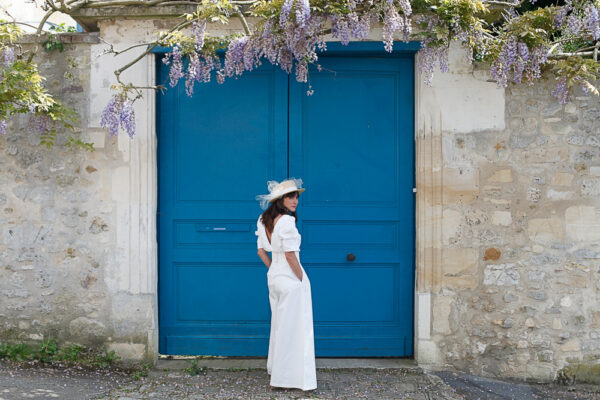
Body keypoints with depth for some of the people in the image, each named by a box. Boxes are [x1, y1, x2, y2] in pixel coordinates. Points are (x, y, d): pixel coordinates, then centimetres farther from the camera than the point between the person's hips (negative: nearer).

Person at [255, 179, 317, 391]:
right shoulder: (287, 221, -20)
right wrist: (301, 279, -12)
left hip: (274, 277, 9)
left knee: (278, 324, 21)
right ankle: (297, 378, 6)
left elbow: (261, 251, 13)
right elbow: (290, 255, -22)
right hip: (291, 280, -9)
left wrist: (274, 270, 15)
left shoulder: (264, 221, 7)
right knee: (294, 328, 0)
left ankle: (276, 370, 34)